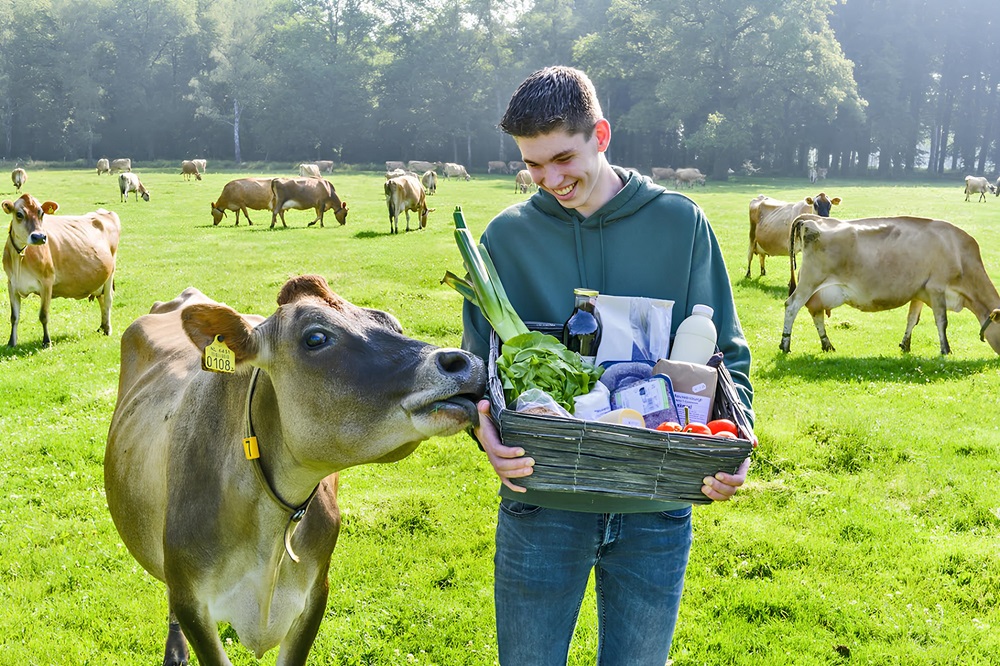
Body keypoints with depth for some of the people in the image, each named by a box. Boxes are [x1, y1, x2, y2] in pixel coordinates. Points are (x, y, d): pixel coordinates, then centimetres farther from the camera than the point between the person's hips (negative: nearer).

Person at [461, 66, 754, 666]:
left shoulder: (681, 223, -2)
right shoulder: (508, 235, 0)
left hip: (655, 514, 0)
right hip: (540, 507, 0)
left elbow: (727, 352, 4)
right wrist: (485, 424, -18)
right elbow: (478, 360, 4)